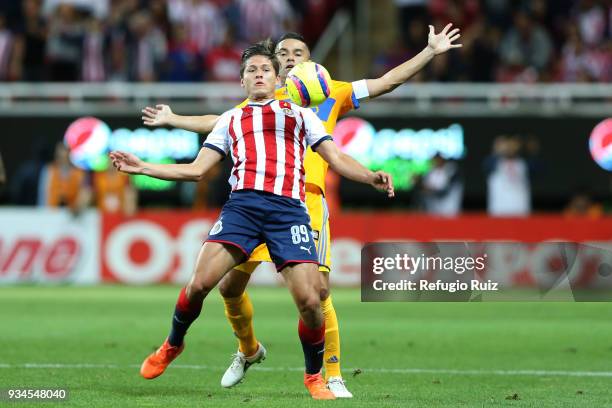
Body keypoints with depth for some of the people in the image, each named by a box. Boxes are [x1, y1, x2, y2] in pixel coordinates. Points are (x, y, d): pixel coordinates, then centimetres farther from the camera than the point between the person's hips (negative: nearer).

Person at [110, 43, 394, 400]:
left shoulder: (300, 115, 23)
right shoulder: (231, 119, 25)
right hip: (243, 204, 1)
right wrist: (142, 167, 13)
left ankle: (314, 376, 10)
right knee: (200, 282, -15)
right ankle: (172, 346, 15)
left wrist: (371, 177, -4)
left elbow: (337, 159, 16)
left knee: (309, 300, -14)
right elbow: (196, 170, 22)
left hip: (289, 208, -1)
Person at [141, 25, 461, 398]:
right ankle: (248, 350, 31)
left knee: (319, 290, -13)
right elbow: (218, 122, 34)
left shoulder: (330, 94, 14)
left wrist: (430, 52, 10)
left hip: (307, 201, -3)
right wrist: (173, 119, 36)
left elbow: (387, 82, 14)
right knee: (230, 286, 4)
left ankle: (334, 377, -5)